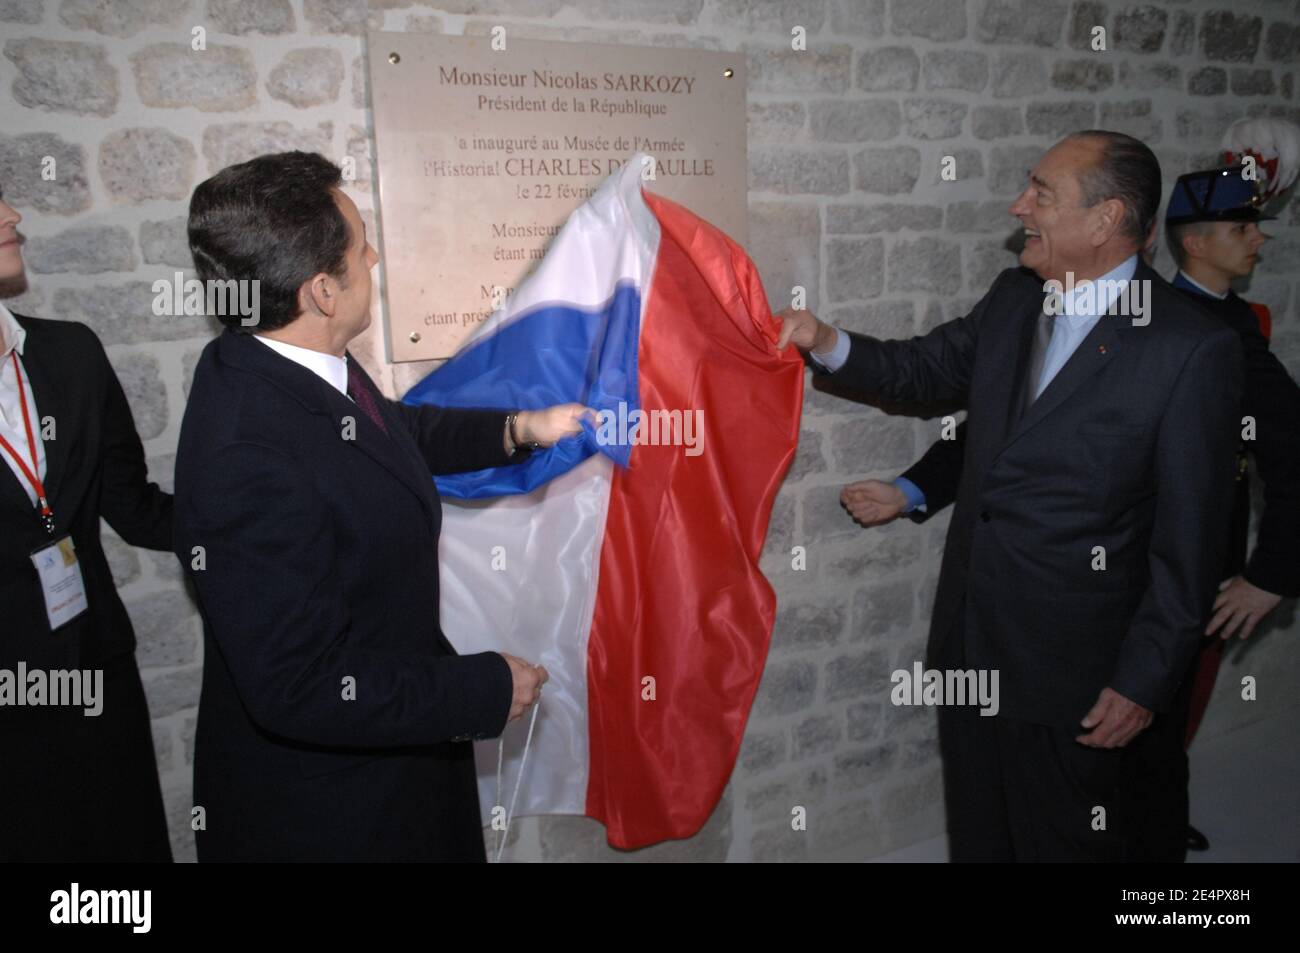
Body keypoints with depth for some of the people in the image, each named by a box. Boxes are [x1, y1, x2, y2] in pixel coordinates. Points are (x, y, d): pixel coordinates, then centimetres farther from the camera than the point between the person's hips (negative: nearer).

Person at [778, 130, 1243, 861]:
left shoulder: (1193, 349, -16)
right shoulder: (1012, 299, 3)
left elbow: (1190, 538, -15)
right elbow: (921, 368, 14)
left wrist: (1144, 682, -13)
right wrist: (828, 343, -5)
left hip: (1071, 672, -5)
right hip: (971, 641, 6)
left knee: (1063, 845, 16)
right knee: (977, 835, 23)